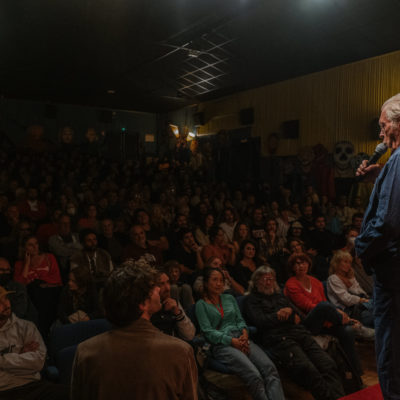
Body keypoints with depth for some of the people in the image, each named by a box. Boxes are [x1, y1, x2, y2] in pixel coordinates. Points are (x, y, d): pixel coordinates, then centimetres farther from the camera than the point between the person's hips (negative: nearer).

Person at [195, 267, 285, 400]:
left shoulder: (229, 298, 24)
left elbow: (240, 320, 19)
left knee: (270, 368, -24)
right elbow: (207, 331, -2)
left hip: (241, 339, 5)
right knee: (254, 375, -31)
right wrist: (232, 341, -12)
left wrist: (244, 333, -4)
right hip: (221, 345, -5)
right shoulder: (201, 304, 8)